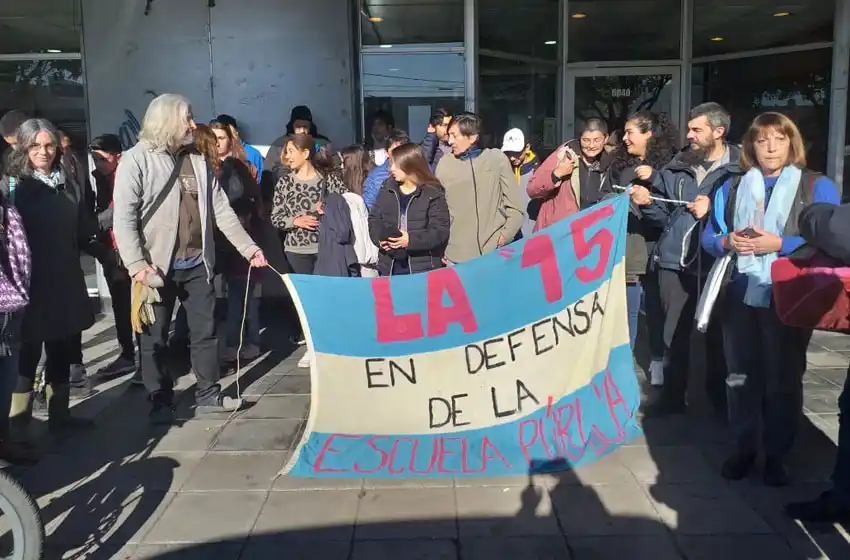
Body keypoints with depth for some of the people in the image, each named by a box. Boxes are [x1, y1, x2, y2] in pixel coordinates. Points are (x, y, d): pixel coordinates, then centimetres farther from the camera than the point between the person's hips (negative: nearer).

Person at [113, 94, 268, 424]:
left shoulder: (197, 161, 11)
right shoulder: (137, 159, -7)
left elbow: (221, 209, 11)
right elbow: (124, 217, -14)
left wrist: (249, 247, 5)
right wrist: (137, 265, -22)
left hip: (197, 263, 5)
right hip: (157, 266, -5)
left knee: (205, 331, 10)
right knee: (155, 338, 5)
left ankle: (209, 395, 21)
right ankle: (161, 402, 18)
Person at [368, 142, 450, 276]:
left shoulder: (433, 194, -7)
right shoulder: (387, 191, 9)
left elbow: (441, 230, -13)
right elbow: (374, 219, 11)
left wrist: (411, 240, -25)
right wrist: (379, 239, -11)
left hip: (423, 267, -4)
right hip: (390, 266, 5)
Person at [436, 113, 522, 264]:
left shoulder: (497, 159, -1)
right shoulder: (444, 164, 1)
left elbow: (514, 206, 3)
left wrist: (505, 236, -7)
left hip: (495, 252, 0)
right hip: (457, 256, 1)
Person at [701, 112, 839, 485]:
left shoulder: (817, 186, 0)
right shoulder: (732, 187, 12)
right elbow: (709, 235, 10)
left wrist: (779, 244, -20)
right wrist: (726, 242, -12)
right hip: (740, 295, 3)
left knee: (784, 377, 5)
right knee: (741, 375, 10)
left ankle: (776, 454, 20)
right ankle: (743, 447, 23)